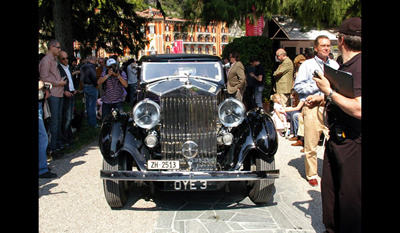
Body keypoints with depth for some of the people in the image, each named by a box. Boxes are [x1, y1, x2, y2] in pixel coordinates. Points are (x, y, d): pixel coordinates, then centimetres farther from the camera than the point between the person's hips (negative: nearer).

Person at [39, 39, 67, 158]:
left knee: (58, 120, 16)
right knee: (54, 122, -7)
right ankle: (51, 149, 0)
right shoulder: (46, 60, -10)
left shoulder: (54, 60, 20)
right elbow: (44, 78, -17)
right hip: (52, 95, -10)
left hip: (59, 94, 10)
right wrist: (58, 83, -11)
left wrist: (61, 81, 11)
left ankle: (57, 143, 28)